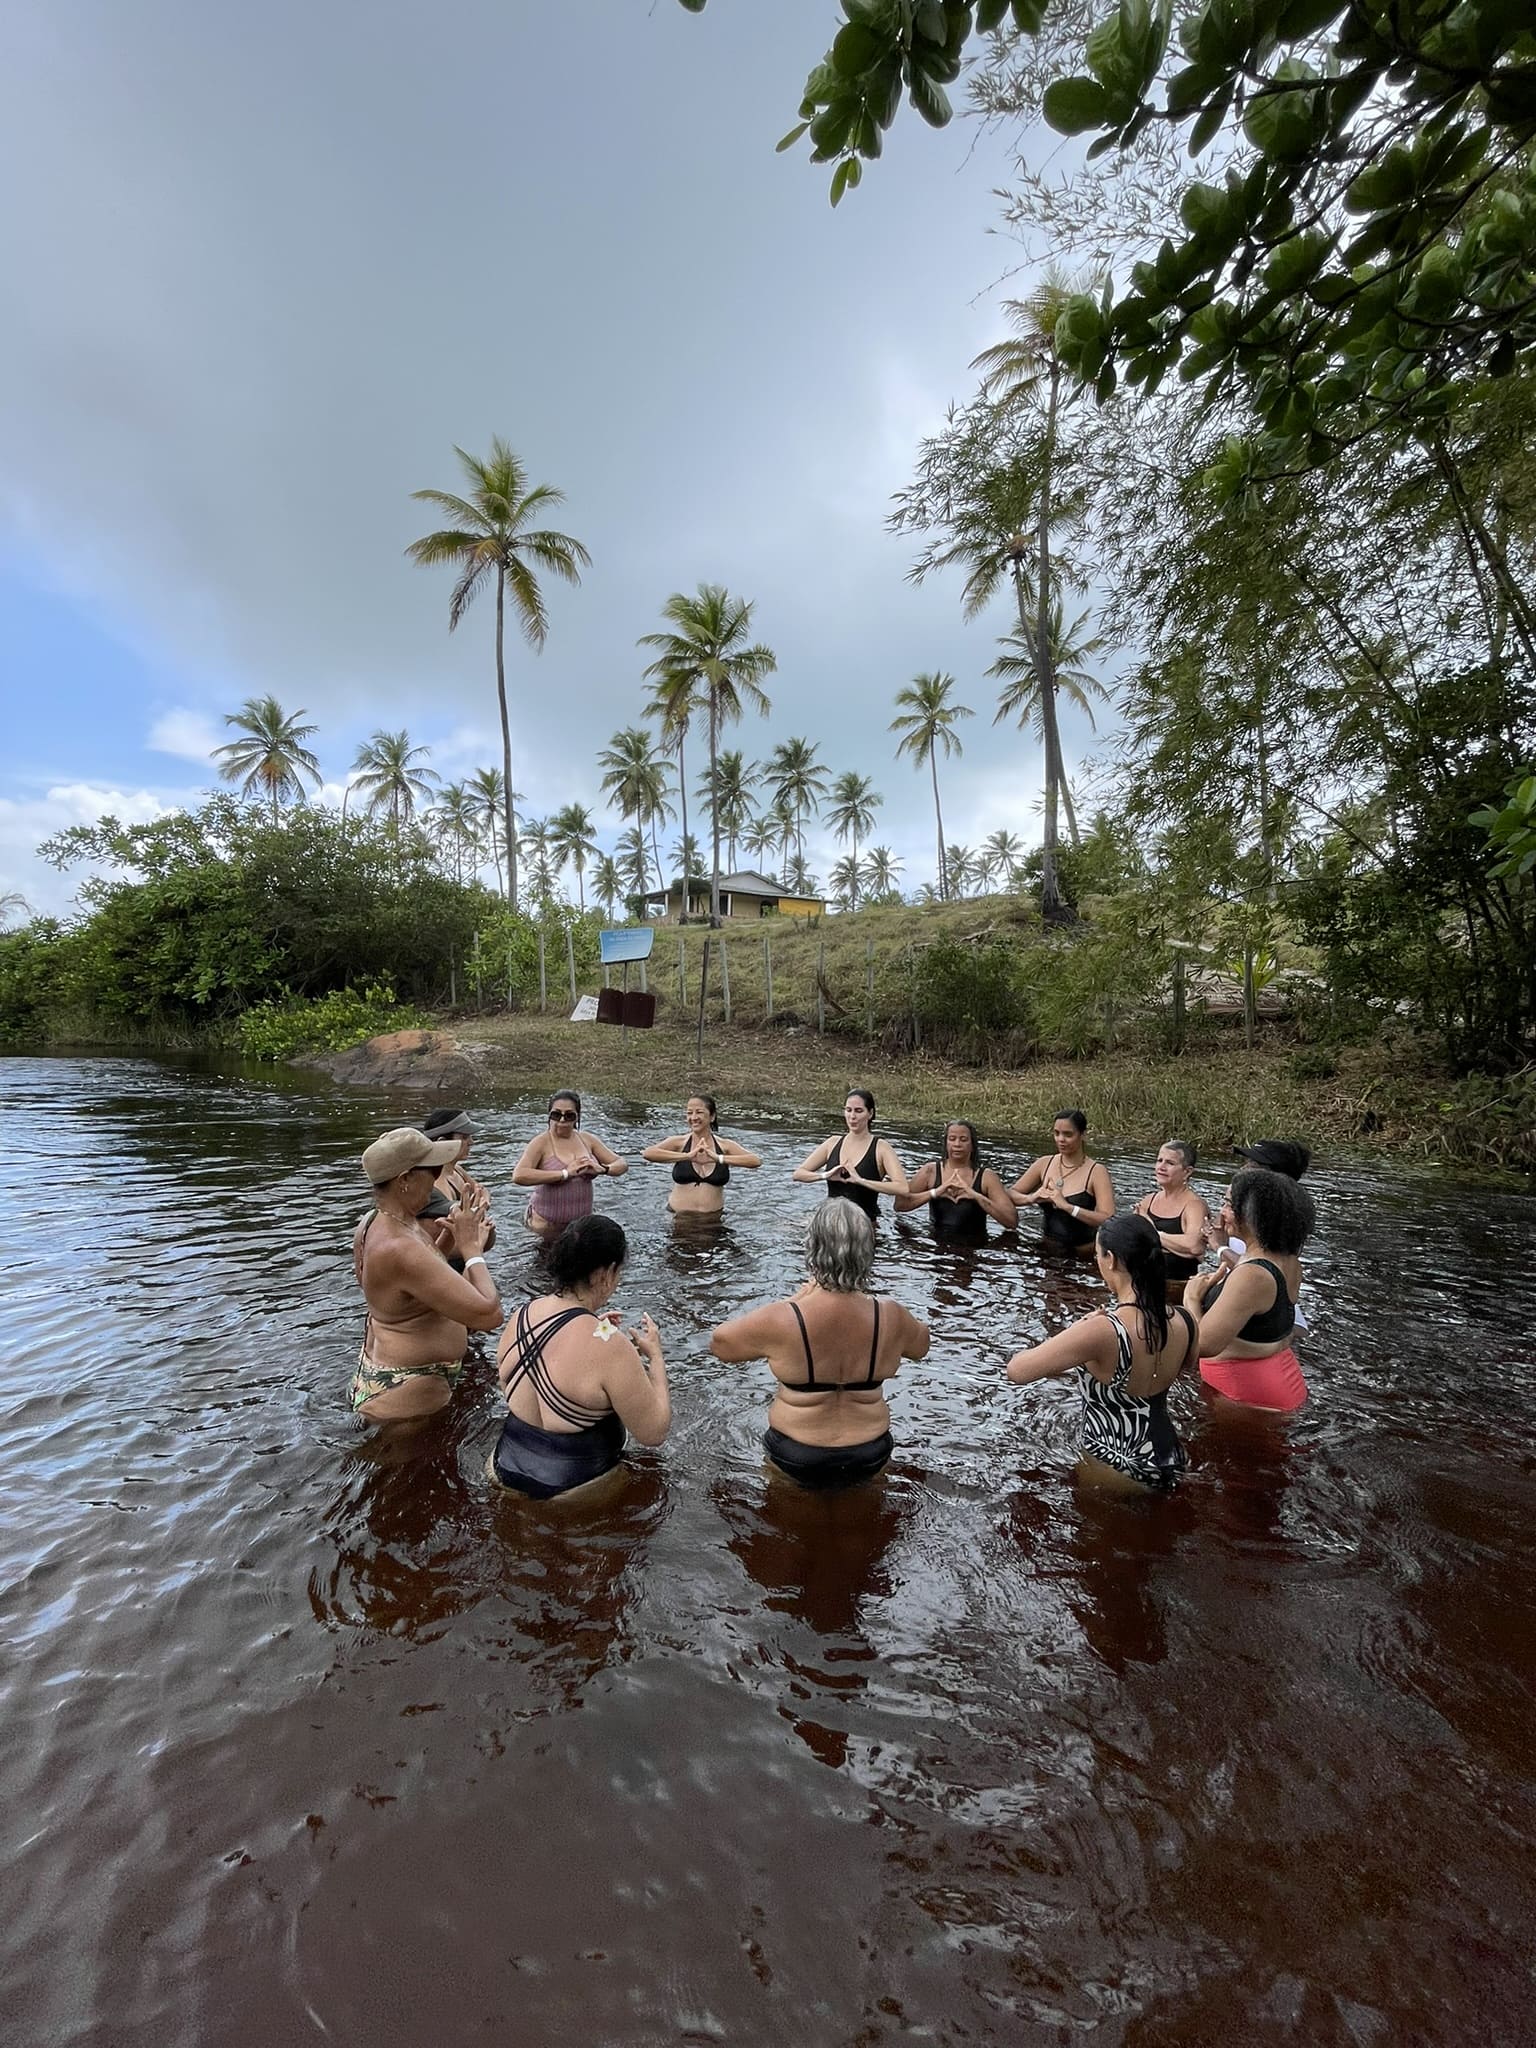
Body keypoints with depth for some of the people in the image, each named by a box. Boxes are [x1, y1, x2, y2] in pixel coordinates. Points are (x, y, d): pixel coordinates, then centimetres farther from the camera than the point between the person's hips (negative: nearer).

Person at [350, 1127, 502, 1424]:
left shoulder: (376, 1223, -3)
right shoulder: (400, 1248, -34)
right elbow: (489, 1314, -34)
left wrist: (453, 1238, 0)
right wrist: (472, 1248, -21)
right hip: (407, 1394, -9)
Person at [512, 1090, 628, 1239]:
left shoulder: (587, 1140, 2)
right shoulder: (541, 1143, -11)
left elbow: (622, 1164, 6)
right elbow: (518, 1176, -27)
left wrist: (602, 1169, -16)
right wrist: (565, 1174, -28)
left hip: (582, 1220, 4)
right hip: (548, 1223, -4)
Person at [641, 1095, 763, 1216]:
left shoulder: (725, 1145, 4)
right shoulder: (679, 1143, 2)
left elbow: (756, 1161, -11)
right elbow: (647, 1153, -16)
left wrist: (718, 1158, -22)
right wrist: (687, 1156, -24)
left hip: (713, 1218, 0)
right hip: (679, 1217, 0)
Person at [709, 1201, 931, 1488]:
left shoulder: (779, 1319, -27)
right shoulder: (891, 1317, -18)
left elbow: (719, 1343, -8)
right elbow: (921, 1345, 6)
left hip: (797, 1459, -1)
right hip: (869, 1458, 1)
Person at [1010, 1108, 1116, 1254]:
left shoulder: (1096, 1172, -10)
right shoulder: (1045, 1163, 3)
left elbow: (1108, 1220, -20)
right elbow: (1010, 1194, 6)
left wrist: (1066, 1206, -29)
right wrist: (1031, 1198, -14)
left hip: (1083, 1253, -3)